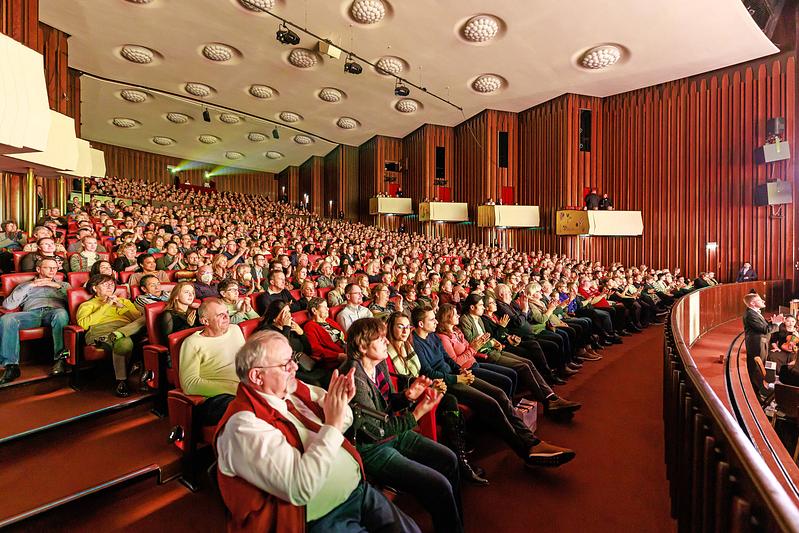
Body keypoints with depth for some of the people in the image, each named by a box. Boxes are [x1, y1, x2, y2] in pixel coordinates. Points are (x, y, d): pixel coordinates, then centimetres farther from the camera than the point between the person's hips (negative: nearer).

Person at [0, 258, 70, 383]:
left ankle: (60, 358, -36)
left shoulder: (63, 285, 31)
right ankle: (11, 365, -27)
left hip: (54, 311, -2)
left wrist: (58, 286, 3)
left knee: (61, 314, -39)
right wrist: (30, 285, 6)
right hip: (31, 313, 2)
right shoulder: (26, 285, 30)